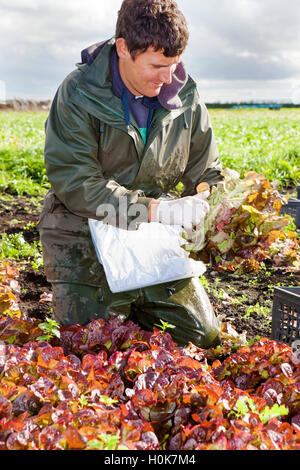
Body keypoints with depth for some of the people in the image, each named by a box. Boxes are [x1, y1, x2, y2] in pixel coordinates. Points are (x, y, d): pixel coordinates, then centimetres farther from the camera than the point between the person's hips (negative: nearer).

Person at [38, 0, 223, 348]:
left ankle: (129, 308, 29)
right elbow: (73, 182, -24)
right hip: (83, 233, -4)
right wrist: (155, 210, -31)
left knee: (205, 337, 8)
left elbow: (206, 172, 4)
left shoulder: (184, 95, -3)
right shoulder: (78, 94, -17)